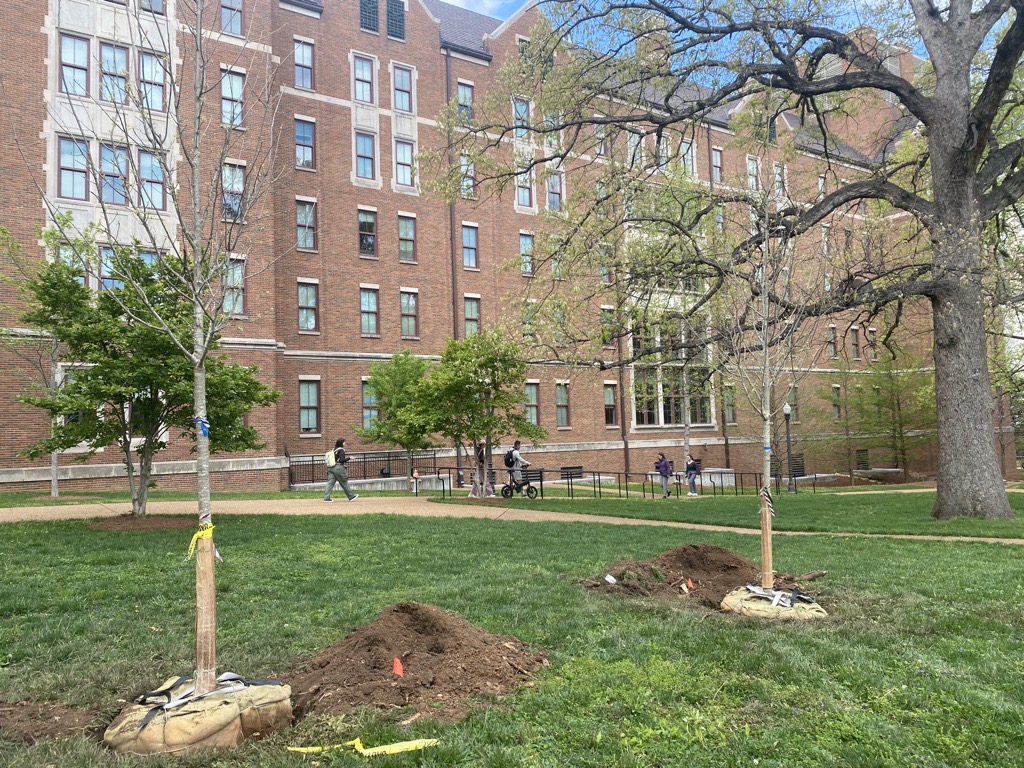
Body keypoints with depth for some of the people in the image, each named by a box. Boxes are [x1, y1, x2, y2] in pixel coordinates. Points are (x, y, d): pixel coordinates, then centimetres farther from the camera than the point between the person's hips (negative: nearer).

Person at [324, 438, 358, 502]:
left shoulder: (334, 450, 13)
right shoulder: (341, 450, -9)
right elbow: (342, 460, -17)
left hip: (331, 468, 7)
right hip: (339, 467, -7)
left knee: (330, 482, 1)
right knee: (344, 483, 4)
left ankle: (326, 497, -7)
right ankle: (351, 496, 15)